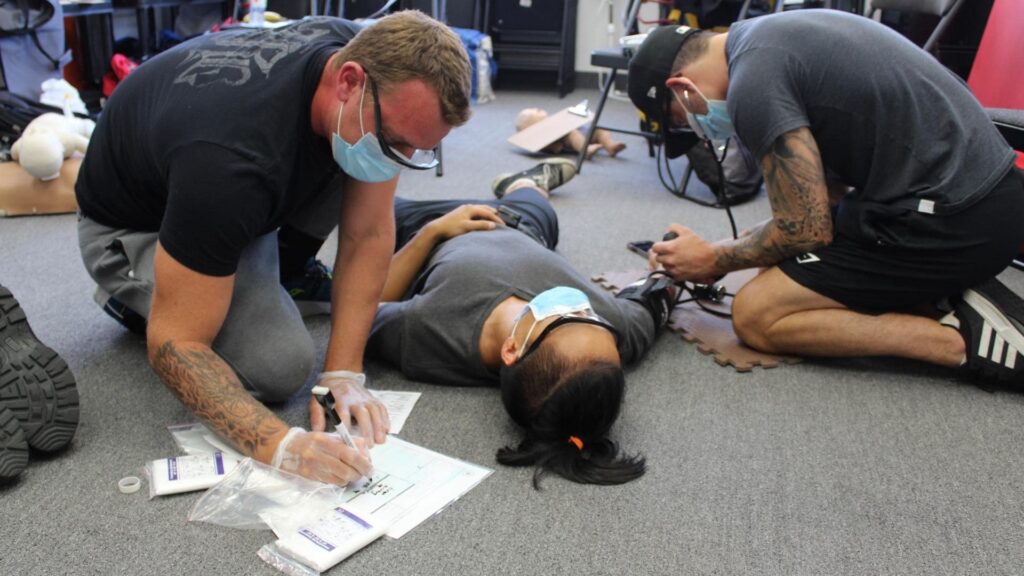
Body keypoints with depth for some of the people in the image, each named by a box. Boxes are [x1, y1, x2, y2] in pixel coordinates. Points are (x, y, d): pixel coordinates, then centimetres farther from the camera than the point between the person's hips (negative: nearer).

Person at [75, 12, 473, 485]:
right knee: (281, 365, -23)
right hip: (133, 226, -5)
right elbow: (175, 345, -35)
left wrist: (344, 375, -22)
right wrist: (280, 444, -45)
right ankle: (138, 295, 4)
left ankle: (286, 270, 6)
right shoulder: (229, 160, -42)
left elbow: (368, 234, -17)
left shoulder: (375, 62, -22)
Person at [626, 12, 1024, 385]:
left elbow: (807, 230, -15)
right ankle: (952, 293, 9)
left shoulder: (753, 83, -16)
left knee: (756, 316, -4)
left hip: (950, 221, -10)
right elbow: (824, 186, 19)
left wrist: (716, 260, 2)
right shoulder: (770, 37, 14)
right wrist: (727, 250, 16)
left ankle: (964, 337, -8)